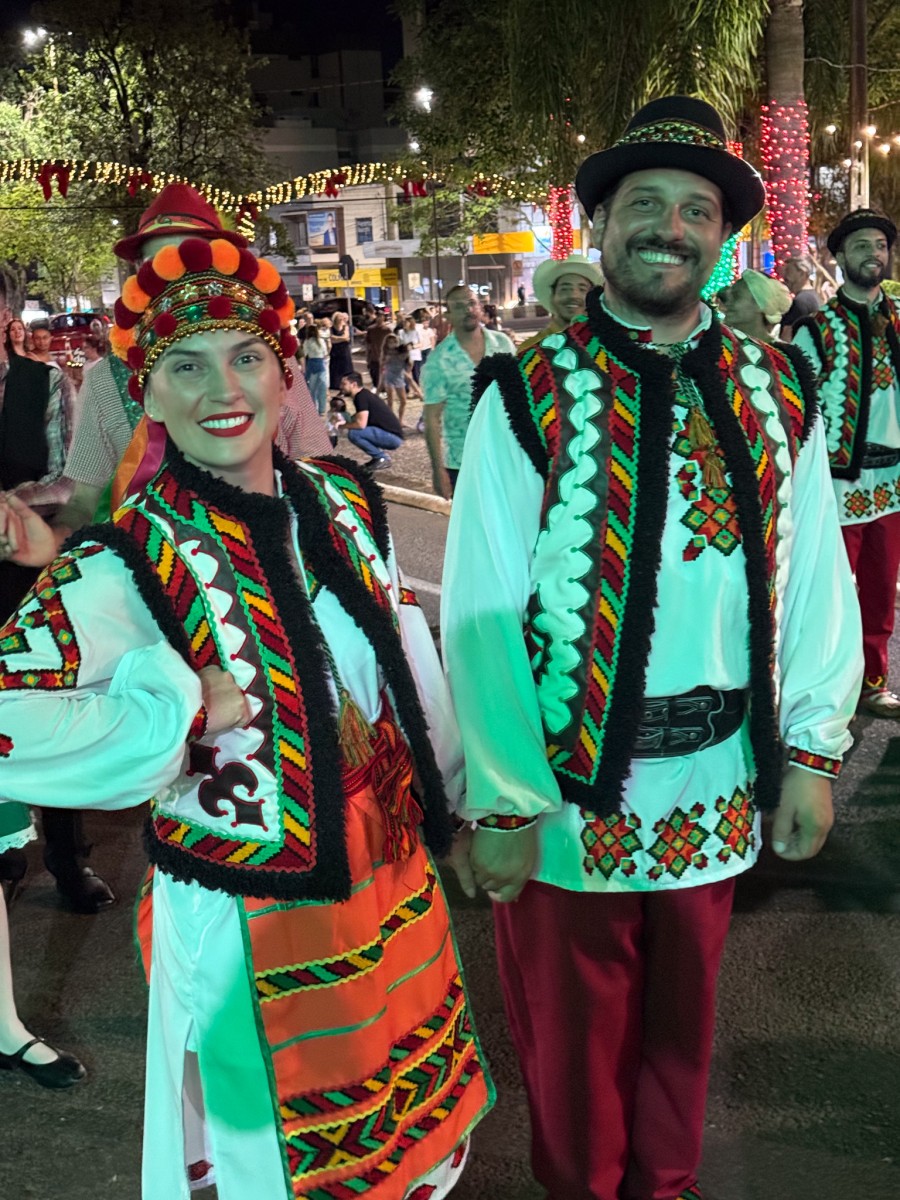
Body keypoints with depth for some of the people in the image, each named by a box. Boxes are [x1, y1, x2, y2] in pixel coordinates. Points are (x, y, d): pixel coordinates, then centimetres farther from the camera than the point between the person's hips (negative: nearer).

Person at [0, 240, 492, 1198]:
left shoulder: (345, 505, -1)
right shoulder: (125, 565, -18)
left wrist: (453, 803, 15)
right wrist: (188, 714, -25)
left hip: (397, 893, 6)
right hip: (246, 934, -5)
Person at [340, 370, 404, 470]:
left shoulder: (361, 397, -15)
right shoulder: (363, 394, 14)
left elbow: (361, 424, -24)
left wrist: (343, 425, -8)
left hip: (393, 436, -10)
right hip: (391, 436, 10)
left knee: (353, 434, -21)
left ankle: (382, 458, -8)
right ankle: (379, 455, 13)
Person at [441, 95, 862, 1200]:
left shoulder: (777, 393, -1)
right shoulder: (529, 395, -13)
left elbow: (817, 578, 1)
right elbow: (479, 612, -14)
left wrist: (812, 752, -2)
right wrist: (502, 805, -14)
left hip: (719, 792, 3)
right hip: (568, 795, -3)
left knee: (681, 1023, 24)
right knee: (572, 1045, 18)